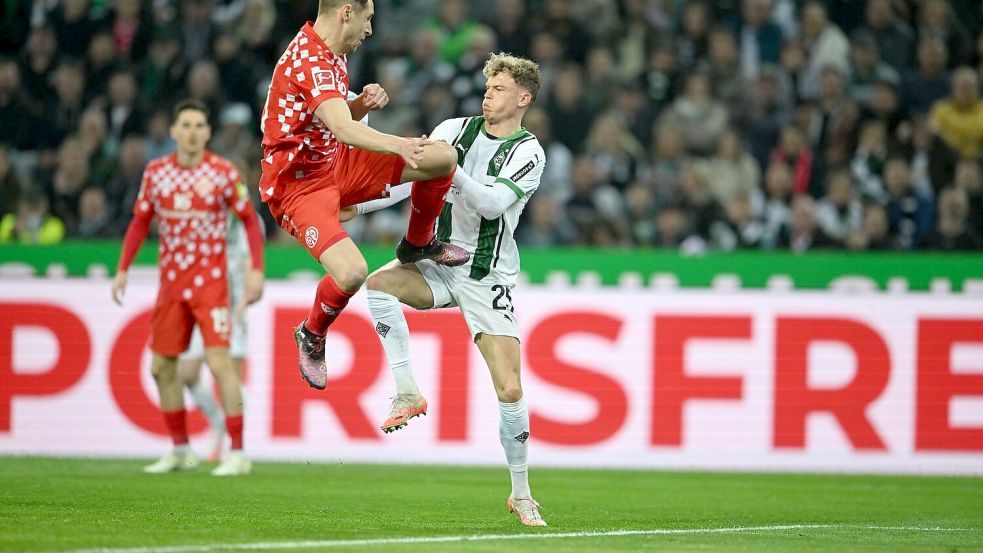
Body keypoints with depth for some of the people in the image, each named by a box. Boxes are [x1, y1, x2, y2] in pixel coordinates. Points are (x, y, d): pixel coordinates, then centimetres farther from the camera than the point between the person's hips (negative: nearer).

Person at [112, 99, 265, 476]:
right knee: (161, 366, 7)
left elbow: (250, 220, -1)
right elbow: (140, 222, 12)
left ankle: (238, 455, -12)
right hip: (171, 282, 5)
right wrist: (123, 269, 5)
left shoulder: (223, 173, -7)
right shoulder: (155, 172, 3)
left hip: (210, 281, -5)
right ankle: (180, 451, 21)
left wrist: (256, 270, -11)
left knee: (219, 361, -15)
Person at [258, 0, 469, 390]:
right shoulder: (310, 60, -26)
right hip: (297, 183, -9)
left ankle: (418, 244, 28)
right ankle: (311, 336, 2)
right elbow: (342, 129, -40)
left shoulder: (332, 55, 6)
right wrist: (398, 145, -56)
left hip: (335, 164, 9)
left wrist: (364, 103, -3)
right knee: (351, 271, -31)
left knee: (444, 156, 2)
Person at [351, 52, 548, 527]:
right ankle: (408, 393, -20)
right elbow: (408, 179, 6)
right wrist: (355, 204, -5)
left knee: (510, 390, -11)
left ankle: (521, 494, 6)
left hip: (488, 278, -3)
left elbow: (493, 203, -20)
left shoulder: (528, 153, -6)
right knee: (379, 282, -30)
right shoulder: (454, 130, 6)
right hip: (439, 262, 3)